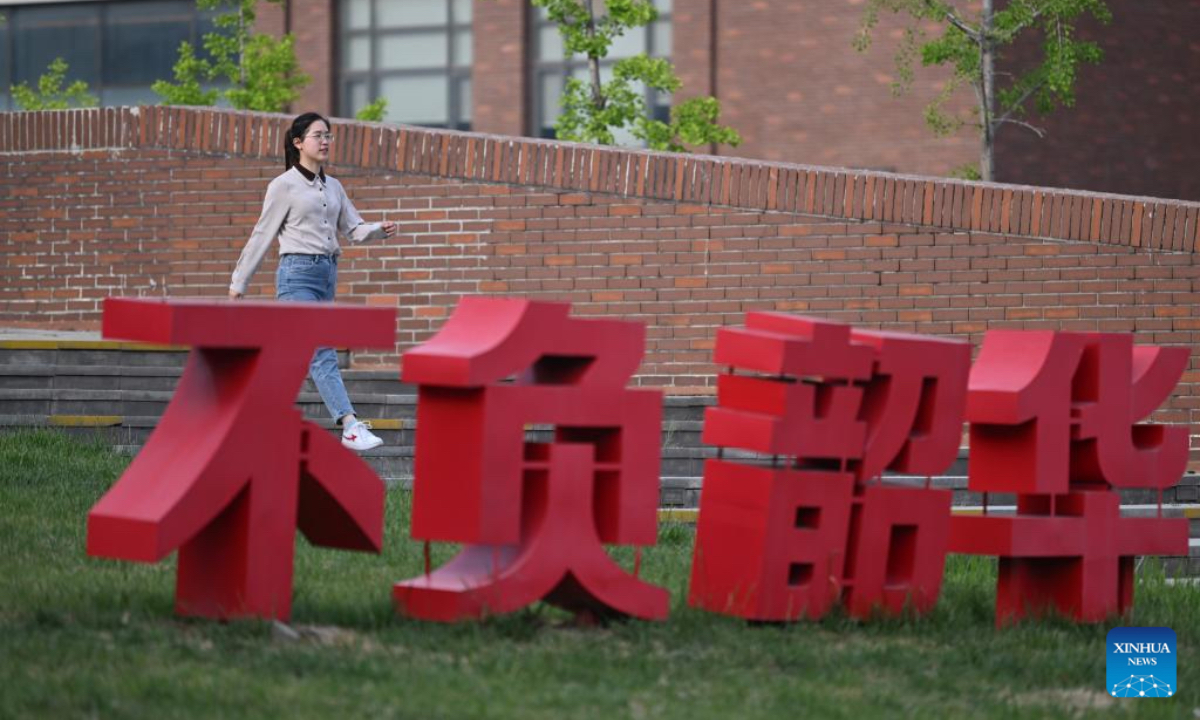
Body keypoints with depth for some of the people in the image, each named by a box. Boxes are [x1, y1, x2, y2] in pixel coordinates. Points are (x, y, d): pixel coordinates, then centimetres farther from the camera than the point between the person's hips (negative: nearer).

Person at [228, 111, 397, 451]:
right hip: (298, 273, -7)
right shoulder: (284, 186, -2)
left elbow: (353, 229, 14)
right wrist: (238, 283, 5)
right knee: (322, 354, -17)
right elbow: (262, 235, 1)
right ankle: (351, 427, -28)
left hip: (327, 274, 7)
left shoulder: (333, 187, 16)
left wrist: (380, 230, -8)